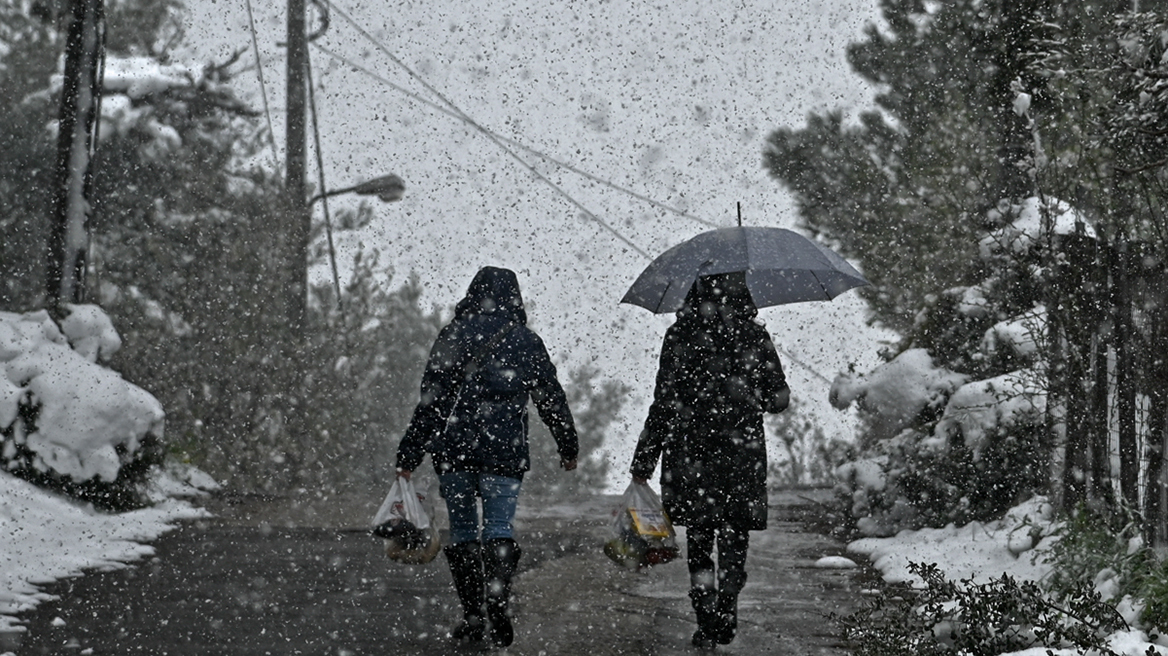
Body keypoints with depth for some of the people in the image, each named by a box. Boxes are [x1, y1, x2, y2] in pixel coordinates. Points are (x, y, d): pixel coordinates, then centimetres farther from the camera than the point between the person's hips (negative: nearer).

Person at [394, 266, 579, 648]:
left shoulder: (452, 337, 4)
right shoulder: (527, 342, 7)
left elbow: (430, 401, 0)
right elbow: (552, 399, 15)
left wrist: (409, 456, 2)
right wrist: (568, 448, 27)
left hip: (453, 448, 0)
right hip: (505, 451, 0)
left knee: (462, 531, 8)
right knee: (499, 529, 0)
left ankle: (472, 617, 6)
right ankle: (497, 600, -23)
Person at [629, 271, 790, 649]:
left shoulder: (680, 336, -6)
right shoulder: (755, 337, 0)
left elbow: (664, 403, -7)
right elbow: (778, 399, 6)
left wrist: (643, 463, -2)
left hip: (690, 452, -1)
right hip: (742, 454, 1)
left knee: (698, 541, 10)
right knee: (735, 539, 11)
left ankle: (707, 624, 3)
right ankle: (725, 613, -3)